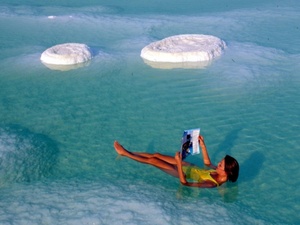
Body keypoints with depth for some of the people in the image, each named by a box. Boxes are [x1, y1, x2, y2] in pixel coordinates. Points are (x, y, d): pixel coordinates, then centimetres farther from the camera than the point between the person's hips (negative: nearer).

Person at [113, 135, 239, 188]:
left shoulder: (211, 184, -36)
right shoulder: (219, 173, -14)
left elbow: (184, 182, -39)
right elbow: (207, 163, 6)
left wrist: (179, 162, -44)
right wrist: (202, 145, -3)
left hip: (186, 174, -7)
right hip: (191, 167, 7)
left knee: (152, 160, -2)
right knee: (156, 155, 10)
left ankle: (125, 153, 19)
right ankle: (128, 153, 30)